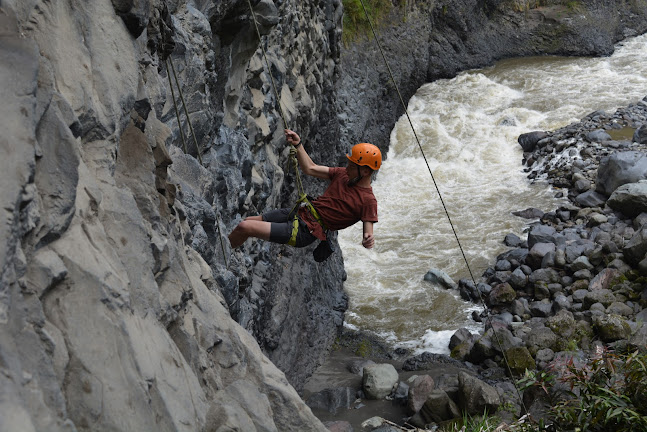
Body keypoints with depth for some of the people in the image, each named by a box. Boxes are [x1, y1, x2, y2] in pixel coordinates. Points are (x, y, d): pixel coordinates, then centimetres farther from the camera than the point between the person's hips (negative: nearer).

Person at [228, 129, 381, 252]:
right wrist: (298, 145, 3)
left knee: (244, 227, -12)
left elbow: (368, 234, -18)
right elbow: (310, 169, 12)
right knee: (248, 220, 16)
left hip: (305, 231, -8)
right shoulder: (343, 174, 4)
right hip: (302, 212, 8)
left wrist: (368, 241, -42)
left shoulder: (368, 201, -16)